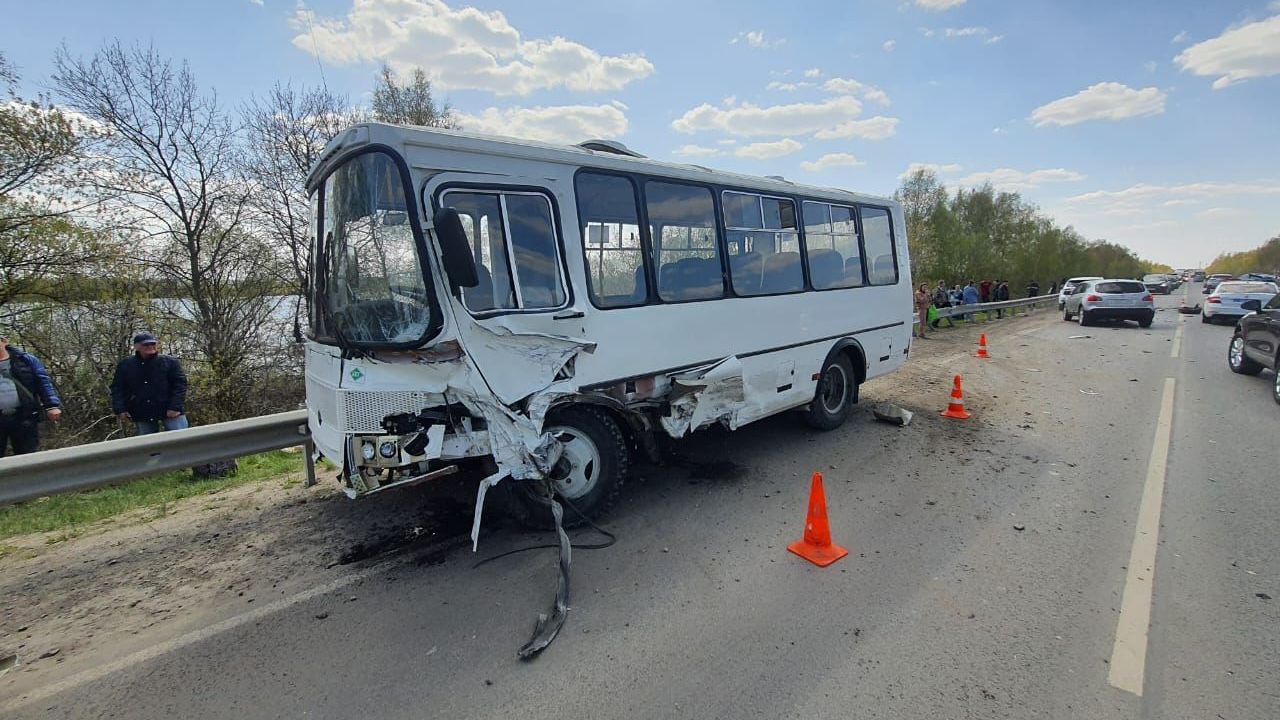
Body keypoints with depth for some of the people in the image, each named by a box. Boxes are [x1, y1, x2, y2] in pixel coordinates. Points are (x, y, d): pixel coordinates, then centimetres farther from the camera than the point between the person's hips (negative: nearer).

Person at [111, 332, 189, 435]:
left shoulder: (170, 362, 1)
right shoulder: (125, 365, 9)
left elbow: (179, 384, -5)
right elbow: (117, 389, 11)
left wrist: (175, 407, -14)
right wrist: (120, 409, -1)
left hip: (170, 412, -3)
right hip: (141, 415, 3)